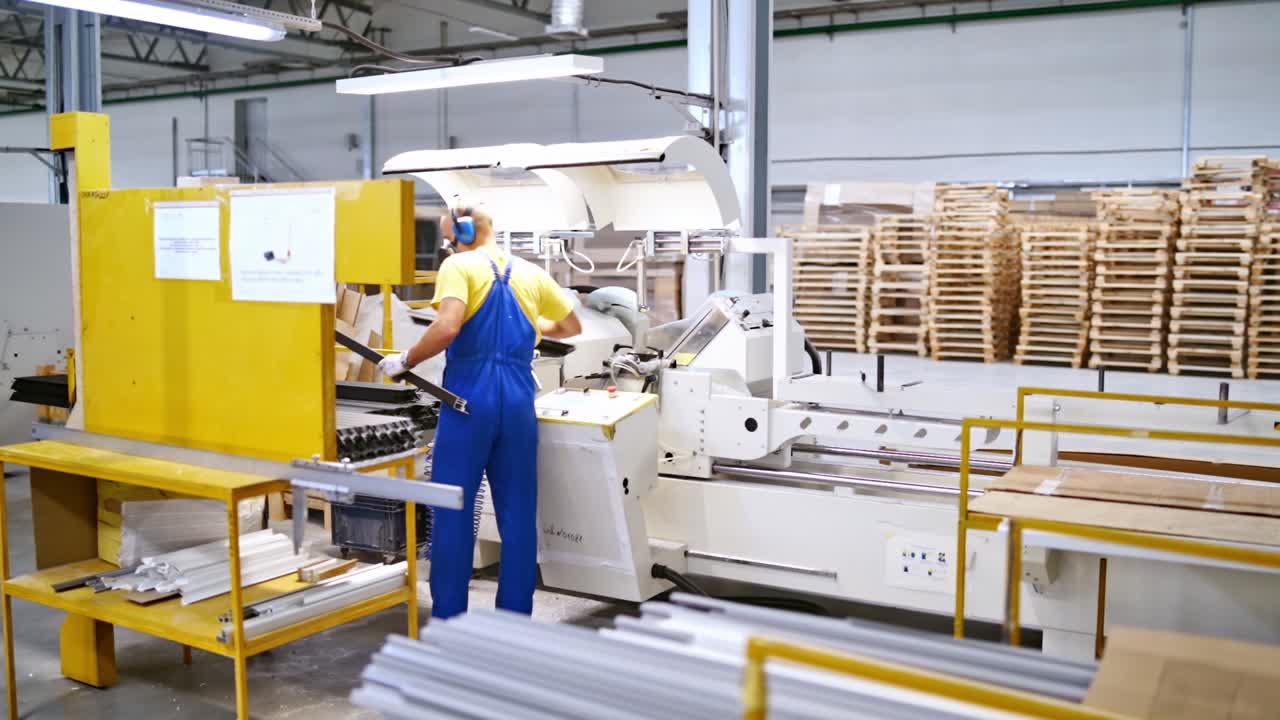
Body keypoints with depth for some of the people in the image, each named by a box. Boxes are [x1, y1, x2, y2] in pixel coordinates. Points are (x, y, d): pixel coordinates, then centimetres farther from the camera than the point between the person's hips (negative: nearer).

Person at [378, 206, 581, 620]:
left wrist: (405, 361, -5)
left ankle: (448, 621, 11)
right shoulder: (531, 273, 14)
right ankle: (516, 620, 16)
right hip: (517, 399, 4)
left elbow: (448, 327, -18)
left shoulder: (459, 266, -1)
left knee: (453, 512, 5)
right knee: (517, 514, 10)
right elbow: (572, 327, 25)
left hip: (470, 398, -4)